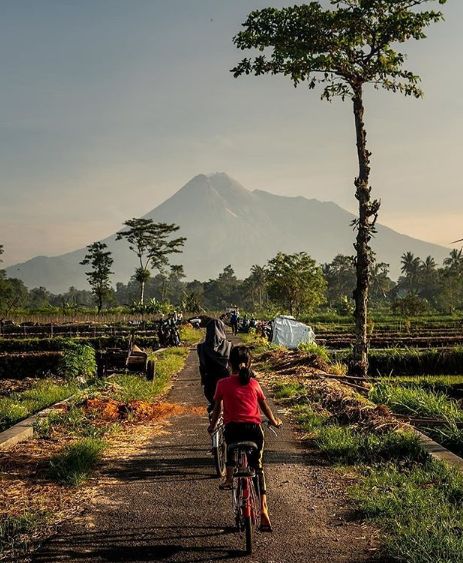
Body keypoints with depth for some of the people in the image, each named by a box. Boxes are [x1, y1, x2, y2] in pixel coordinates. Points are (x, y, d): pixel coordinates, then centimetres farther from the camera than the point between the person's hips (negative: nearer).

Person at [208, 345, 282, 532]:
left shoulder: (223, 384, 3)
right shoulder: (254, 383, 7)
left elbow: (218, 409, 11)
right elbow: (265, 407, 17)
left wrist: (212, 426, 28)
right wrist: (274, 421, 34)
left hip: (233, 428, -1)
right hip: (254, 429, 1)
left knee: (231, 446, 36)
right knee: (257, 467, 14)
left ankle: (229, 478, 24)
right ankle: (263, 509, 5)